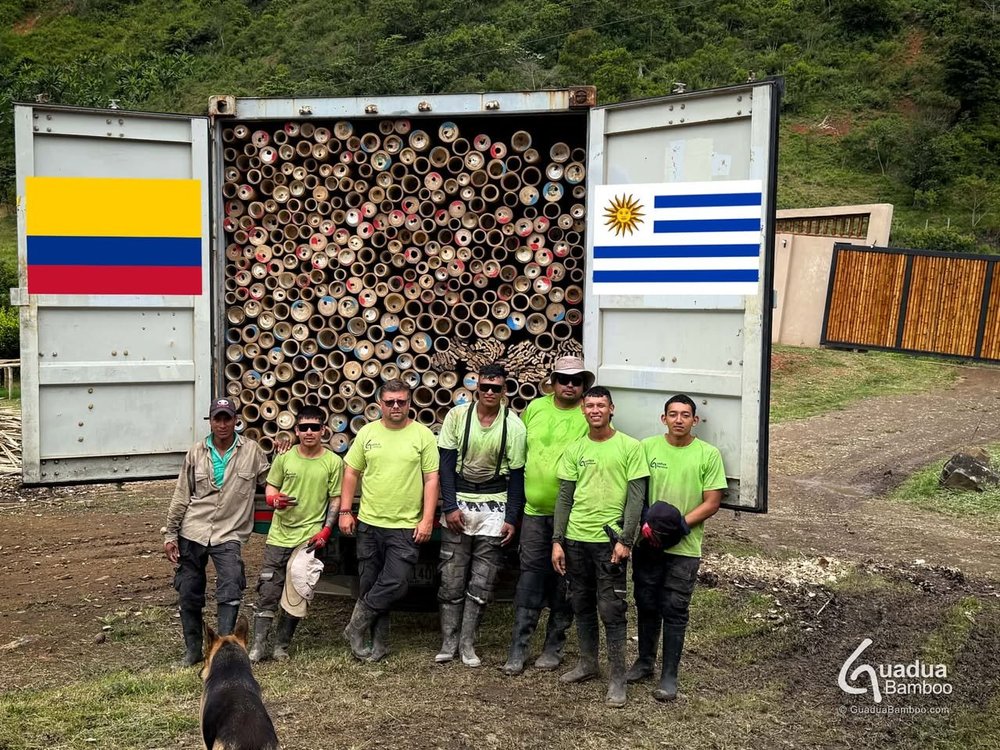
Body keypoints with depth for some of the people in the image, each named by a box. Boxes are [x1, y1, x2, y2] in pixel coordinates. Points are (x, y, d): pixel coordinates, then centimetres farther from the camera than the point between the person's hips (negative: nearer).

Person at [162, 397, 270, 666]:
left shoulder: (251, 451, 0)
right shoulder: (196, 453, 4)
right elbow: (181, 497, 7)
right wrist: (170, 534, 5)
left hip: (228, 535, -2)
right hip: (192, 533, 2)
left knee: (230, 594, -15)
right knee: (189, 594, 9)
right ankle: (193, 649, 25)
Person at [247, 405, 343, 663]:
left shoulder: (333, 462, -3)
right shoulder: (284, 457, 1)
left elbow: (335, 499, 1)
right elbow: (270, 488, 10)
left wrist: (326, 530, -9)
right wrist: (275, 500, -14)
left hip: (308, 538, -1)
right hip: (279, 535, 1)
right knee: (267, 591, 2)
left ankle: (282, 646, 18)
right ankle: (258, 646, 9)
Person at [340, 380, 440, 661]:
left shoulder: (423, 435, -3)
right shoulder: (367, 433, 4)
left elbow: (431, 479, -3)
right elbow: (351, 472, 9)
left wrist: (427, 519, -9)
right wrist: (345, 511, 3)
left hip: (406, 526, -2)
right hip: (368, 522, 3)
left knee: (396, 584, -10)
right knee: (370, 583, 8)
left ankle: (357, 627, 10)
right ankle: (378, 642, 22)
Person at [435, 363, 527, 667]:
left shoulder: (514, 425, -6)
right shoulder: (457, 416, -5)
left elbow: (516, 474, -1)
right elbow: (446, 462, -2)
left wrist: (511, 518, -5)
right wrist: (450, 506, -8)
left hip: (494, 507, 0)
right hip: (458, 501, 0)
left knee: (482, 582, 3)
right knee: (452, 579, 2)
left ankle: (467, 642, 15)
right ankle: (448, 642, 13)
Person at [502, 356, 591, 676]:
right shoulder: (536, 407, 6)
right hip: (535, 509, 3)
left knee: (565, 580, 8)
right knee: (530, 574, 4)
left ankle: (554, 645, 21)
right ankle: (518, 647, 9)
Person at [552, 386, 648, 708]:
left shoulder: (629, 447, -4)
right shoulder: (574, 450, 8)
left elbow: (636, 497, -6)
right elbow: (564, 498, 9)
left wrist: (625, 540, -13)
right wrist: (557, 541, 3)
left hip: (610, 540, -4)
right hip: (576, 539, 5)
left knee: (611, 610, -3)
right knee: (582, 604, 15)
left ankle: (617, 679, 6)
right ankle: (587, 663, 31)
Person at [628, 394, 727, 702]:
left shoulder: (708, 454, -5)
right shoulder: (647, 447, 0)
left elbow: (711, 503, -5)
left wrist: (679, 525, -16)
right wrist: (644, 524, -11)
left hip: (684, 548, -2)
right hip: (647, 544, 2)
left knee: (674, 611, 3)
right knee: (646, 605, 14)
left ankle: (669, 676, 13)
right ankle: (645, 661, 32)